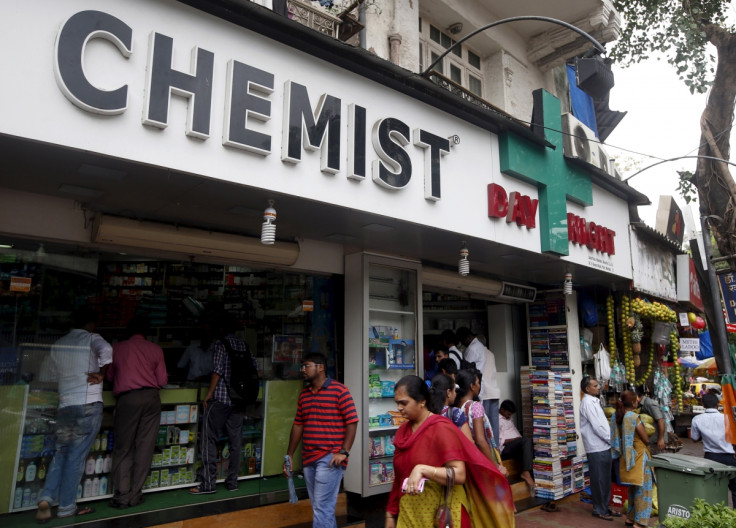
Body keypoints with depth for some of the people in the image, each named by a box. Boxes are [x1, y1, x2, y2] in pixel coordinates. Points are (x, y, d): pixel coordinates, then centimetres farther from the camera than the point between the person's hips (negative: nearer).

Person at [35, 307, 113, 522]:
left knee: (61, 453, 18)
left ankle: (46, 498, 6)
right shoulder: (91, 339, -3)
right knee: (76, 456, 3)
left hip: (65, 406, 5)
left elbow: (46, 375, 22)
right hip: (89, 405, -5)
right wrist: (101, 374, -13)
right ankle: (66, 507, 11)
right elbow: (106, 350, -27)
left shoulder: (58, 345, 14)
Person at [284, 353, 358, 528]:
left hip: (330, 458, -7)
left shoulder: (339, 390, -8)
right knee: (319, 507, 15)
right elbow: (298, 425, 16)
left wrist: (344, 452, -16)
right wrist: (289, 455, 14)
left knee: (322, 508, -6)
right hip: (308, 459, 7)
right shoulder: (304, 394, 12)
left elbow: (352, 422, -10)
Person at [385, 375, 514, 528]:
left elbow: (459, 475, -23)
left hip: (441, 513, -5)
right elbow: (399, 477, 10)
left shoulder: (441, 429, -16)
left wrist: (422, 469, -32)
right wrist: (391, 513, 11)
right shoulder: (403, 430, 3)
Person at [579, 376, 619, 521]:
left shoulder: (594, 401, 13)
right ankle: (599, 510, 14)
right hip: (597, 448, -9)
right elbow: (597, 427, -20)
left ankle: (605, 507, 28)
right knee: (599, 480, 2)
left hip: (604, 446, 9)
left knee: (605, 479, 17)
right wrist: (612, 440, -11)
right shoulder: (587, 403, -16)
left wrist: (610, 441, 8)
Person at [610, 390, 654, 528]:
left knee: (632, 488, 20)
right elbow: (646, 440, -13)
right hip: (638, 457, -7)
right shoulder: (634, 417, -20)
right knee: (643, 489, 3)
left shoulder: (616, 417, 1)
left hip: (625, 458, 7)